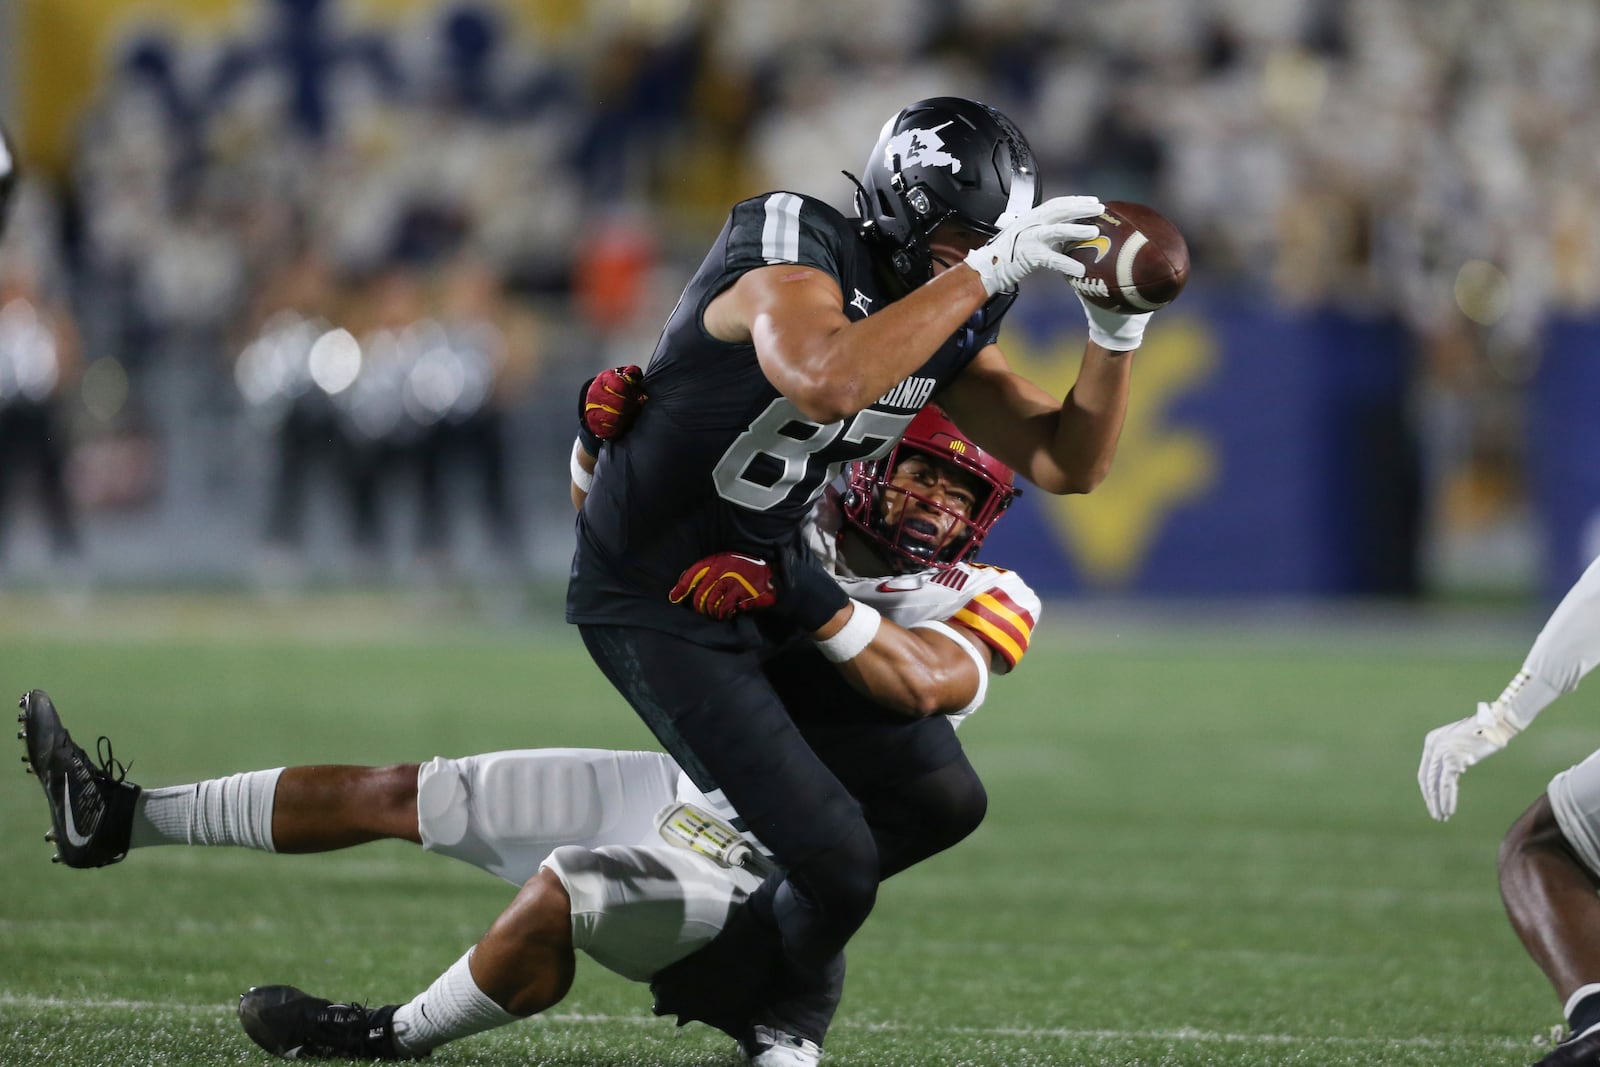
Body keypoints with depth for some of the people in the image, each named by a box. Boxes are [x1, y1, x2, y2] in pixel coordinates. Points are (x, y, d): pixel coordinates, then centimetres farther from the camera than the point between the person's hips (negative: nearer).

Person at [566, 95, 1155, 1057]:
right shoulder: (796, 260, -24)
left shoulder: (945, 321, 1)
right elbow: (828, 384, -47)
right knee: (837, 863, -15)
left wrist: (1117, 332, -14)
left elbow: (1069, 464, 2)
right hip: (656, 604, -9)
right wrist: (986, 270, -42)